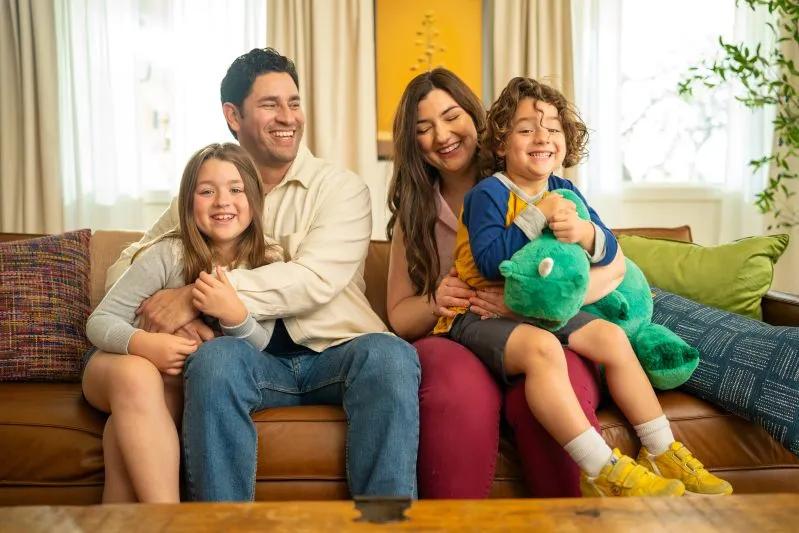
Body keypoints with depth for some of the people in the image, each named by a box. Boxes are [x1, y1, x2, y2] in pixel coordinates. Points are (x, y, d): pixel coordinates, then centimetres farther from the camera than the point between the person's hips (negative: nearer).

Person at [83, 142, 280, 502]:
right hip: (118, 363, -1)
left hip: (192, 382, 2)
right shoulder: (167, 255, -17)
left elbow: (262, 352, -11)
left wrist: (235, 316, -34)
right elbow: (100, 321, -16)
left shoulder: (268, 265, -8)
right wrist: (144, 343, -39)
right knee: (138, 374, -38)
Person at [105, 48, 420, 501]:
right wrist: (170, 312, -11)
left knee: (389, 354, -32)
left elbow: (315, 280, -13)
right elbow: (127, 265, 13)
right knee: (215, 357, -32)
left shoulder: (341, 188, 4)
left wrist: (200, 295, -20)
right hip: (253, 357, 1)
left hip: (334, 352, -1)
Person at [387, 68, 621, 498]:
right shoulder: (413, 214, 13)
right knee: (462, 389, -34)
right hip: (453, 346, 1)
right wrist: (436, 302, -10)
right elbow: (399, 318, 14)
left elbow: (613, 268, -2)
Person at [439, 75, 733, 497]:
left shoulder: (565, 192, 9)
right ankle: (603, 471, -31)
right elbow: (490, 263, -24)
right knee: (542, 347, -34)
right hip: (483, 313, -8)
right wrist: (537, 216, -25)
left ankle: (661, 451, 9)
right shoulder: (488, 193, -12)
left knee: (612, 337, -2)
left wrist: (584, 233, -21)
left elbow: (608, 250, 3)